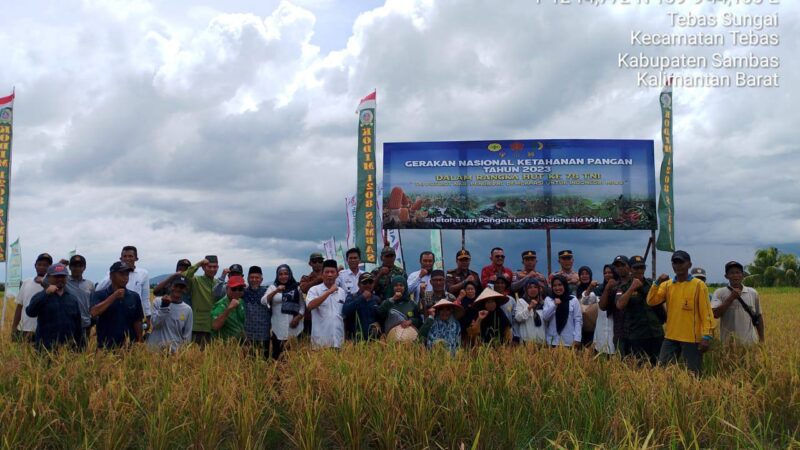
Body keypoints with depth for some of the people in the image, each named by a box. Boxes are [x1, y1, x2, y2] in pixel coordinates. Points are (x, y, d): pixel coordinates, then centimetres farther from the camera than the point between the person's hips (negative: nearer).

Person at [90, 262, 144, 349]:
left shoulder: (134, 296, 6)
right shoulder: (99, 295, -1)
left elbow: (137, 322, 8)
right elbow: (93, 313, -18)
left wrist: (140, 344, 3)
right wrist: (114, 296, -17)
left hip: (129, 346, 2)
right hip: (106, 347, -2)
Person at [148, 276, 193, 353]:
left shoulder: (187, 309, 2)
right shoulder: (158, 302, 0)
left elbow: (187, 336, 4)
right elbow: (155, 323, -10)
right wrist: (164, 306, -17)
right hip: (155, 348, -1)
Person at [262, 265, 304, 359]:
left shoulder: (297, 287, 8)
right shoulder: (273, 287, 7)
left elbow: (303, 306, 6)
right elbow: (263, 301, -8)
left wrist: (298, 317, -9)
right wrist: (276, 291, -20)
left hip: (294, 327, 0)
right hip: (278, 328, 0)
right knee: (277, 354, 1)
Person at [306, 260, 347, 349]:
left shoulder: (342, 291, 12)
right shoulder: (314, 290, -2)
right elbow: (310, 306, -21)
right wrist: (329, 292, -20)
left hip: (338, 340, 4)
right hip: (320, 341, -4)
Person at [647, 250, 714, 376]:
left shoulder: (699, 285, -5)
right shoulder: (667, 285, 7)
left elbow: (706, 312, -7)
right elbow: (651, 301, -1)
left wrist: (706, 336, -13)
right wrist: (657, 283, -12)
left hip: (692, 339, -4)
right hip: (671, 337, 4)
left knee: (693, 374, 5)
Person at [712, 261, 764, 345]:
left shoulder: (753, 293, 10)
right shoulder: (720, 293, -1)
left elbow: (758, 317, 16)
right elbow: (715, 314, -14)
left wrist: (761, 339, 14)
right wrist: (731, 298, -16)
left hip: (750, 341, 3)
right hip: (728, 342, -3)